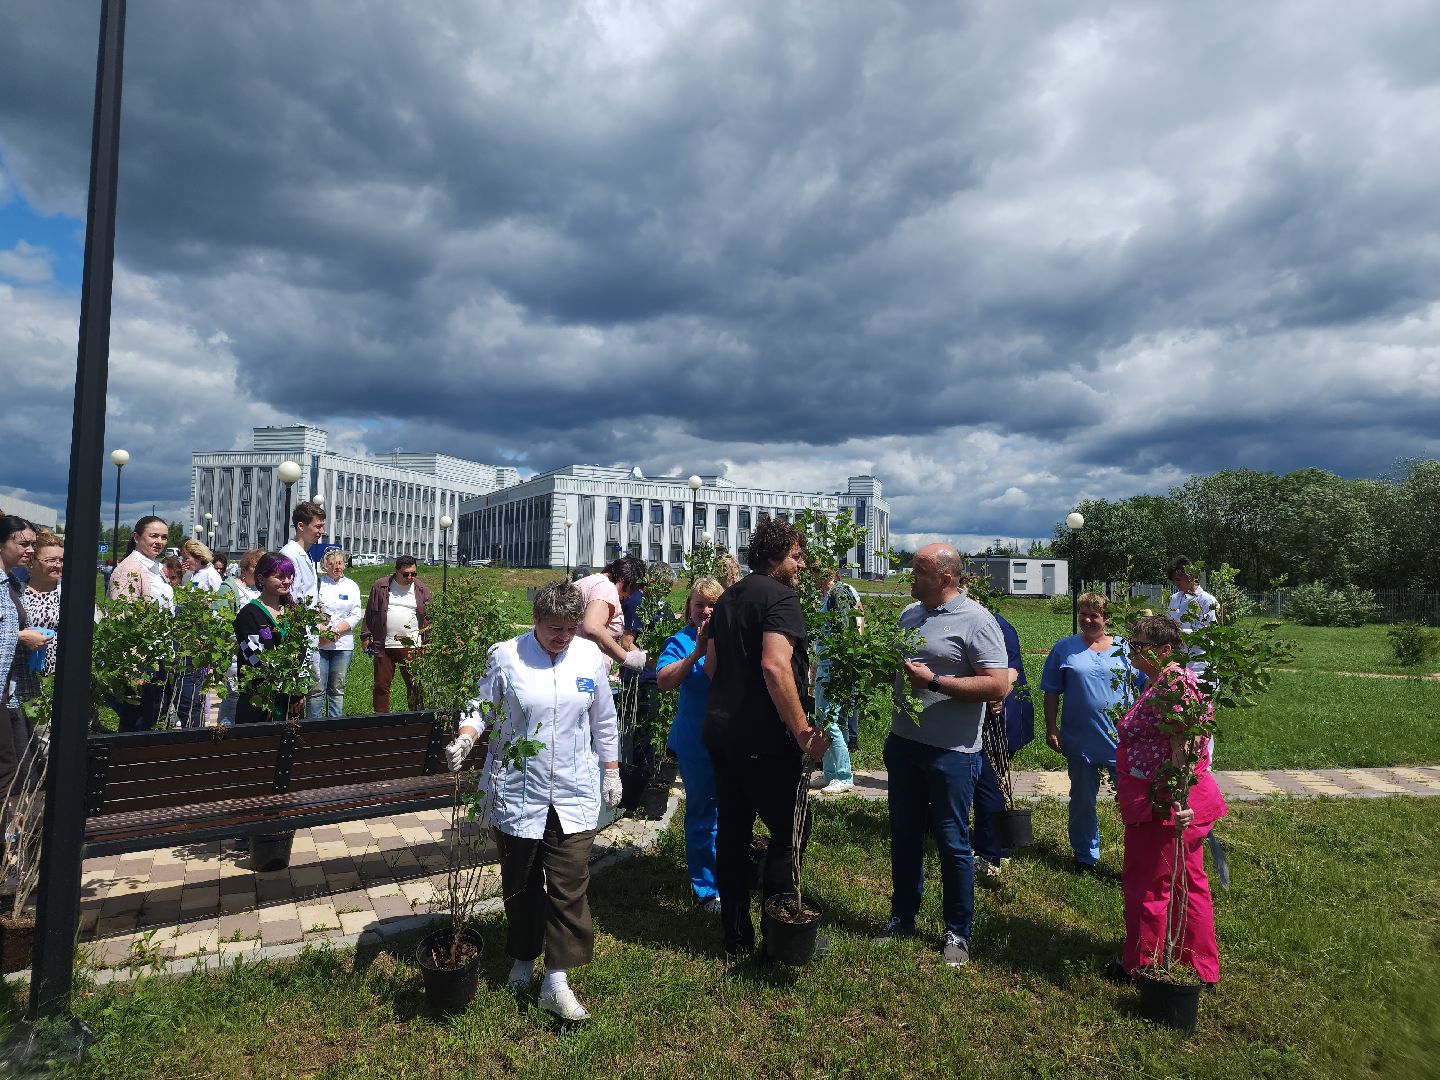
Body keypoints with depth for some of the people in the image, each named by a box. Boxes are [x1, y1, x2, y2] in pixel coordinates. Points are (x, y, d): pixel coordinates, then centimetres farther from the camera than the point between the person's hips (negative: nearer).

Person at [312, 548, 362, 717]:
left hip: (343, 644, 2)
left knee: (337, 688, 7)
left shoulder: (352, 586, 11)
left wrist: (336, 630, -9)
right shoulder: (318, 584, 3)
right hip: (318, 642, -2)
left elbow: (355, 615, 4)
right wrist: (322, 632, -15)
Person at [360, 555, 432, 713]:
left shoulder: (422, 590, 7)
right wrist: (366, 637, 6)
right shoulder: (380, 586, 5)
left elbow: (429, 618, 7)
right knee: (381, 685, 6)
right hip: (383, 646, 1)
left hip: (412, 647, 0)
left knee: (415, 685, 1)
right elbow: (369, 614, 9)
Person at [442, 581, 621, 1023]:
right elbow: (481, 707, 0)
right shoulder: (506, 656, -8)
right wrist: (465, 739, -20)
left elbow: (603, 721, 10)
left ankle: (557, 982, 9)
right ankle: (523, 960, 36)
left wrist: (611, 772, 12)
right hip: (516, 792, -1)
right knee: (520, 883, 15)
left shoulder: (589, 656, 0)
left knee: (569, 885, -2)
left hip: (573, 794, 1)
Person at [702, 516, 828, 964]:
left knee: (732, 834, 14)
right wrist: (804, 732, -23)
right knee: (790, 833, 6)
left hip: (721, 733, 9)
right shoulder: (781, 598, -13)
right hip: (764, 741, -8)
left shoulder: (728, 598, 13)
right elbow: (774, 665, -27)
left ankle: (737, 940, 25)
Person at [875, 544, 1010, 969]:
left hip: (951, 751, -7)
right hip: (904, 743, 7)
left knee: (952, 843, 6)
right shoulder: (909, 614, 8)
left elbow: (998, 686, -21)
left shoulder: (976, 621, -14)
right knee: (904, 835, 17)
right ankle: (902, 918, 33)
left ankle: (957, 933, 24)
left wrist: (932, 682, -23)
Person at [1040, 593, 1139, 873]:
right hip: (1079, 740, 1)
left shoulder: (1124, 648, 3)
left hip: (1121, 737, 0)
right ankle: (1085, 856, 28)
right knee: (1082, 800, 13)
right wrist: (1051, 728, -3)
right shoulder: (1064, 649, 1)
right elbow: (1051, 693, 3)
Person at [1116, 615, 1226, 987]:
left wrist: (1178, 801, -36)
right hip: (1179, 803, 10)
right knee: (1188, 883, 19)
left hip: (1162, 804, -10)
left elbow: (1182, 749, -30)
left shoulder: (1174, 685, -22)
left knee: (1145, 886, 4)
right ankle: (1202, 967, 31)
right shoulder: (1159, 681, 11)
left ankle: (1141, 968, 20)